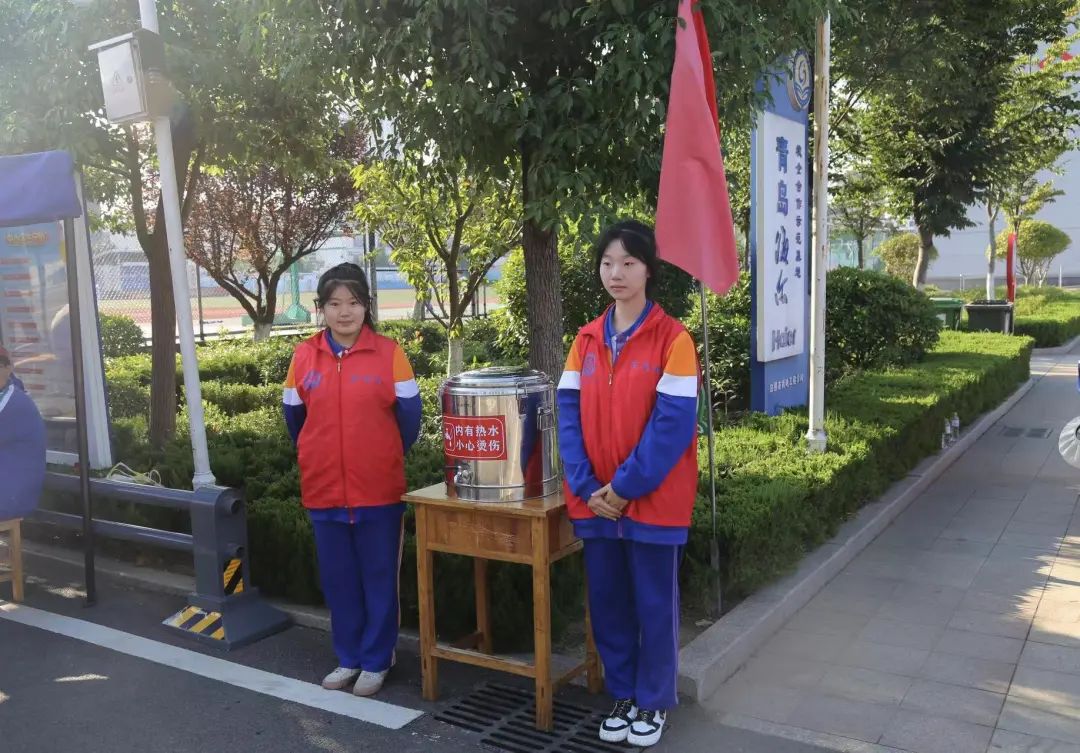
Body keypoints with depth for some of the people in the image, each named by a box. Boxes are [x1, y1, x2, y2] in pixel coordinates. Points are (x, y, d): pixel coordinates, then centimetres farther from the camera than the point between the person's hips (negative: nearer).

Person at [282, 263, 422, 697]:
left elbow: (409, 415, 0)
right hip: (323, 491, 3)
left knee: (379, 579, 8)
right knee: (338, 580, 13)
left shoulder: (389, 353, -6)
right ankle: (348, 658, 29)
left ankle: (376, 661, 22)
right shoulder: (304, 357, 1)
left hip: (379, 490, -3)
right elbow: (294, 417, 14)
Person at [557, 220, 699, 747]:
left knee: (654, 603, 9)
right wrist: (586, 486, -8)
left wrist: (626, 486, -16)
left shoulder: (672, 338, -9)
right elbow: (569, 414, 4)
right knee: (607, 601, 13)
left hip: (653, 499, -4)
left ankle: (653, 702, 28)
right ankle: (622, 696, 32)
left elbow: (673, 423, -14)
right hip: (595, 500, 5)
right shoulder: (586, 339, 7)